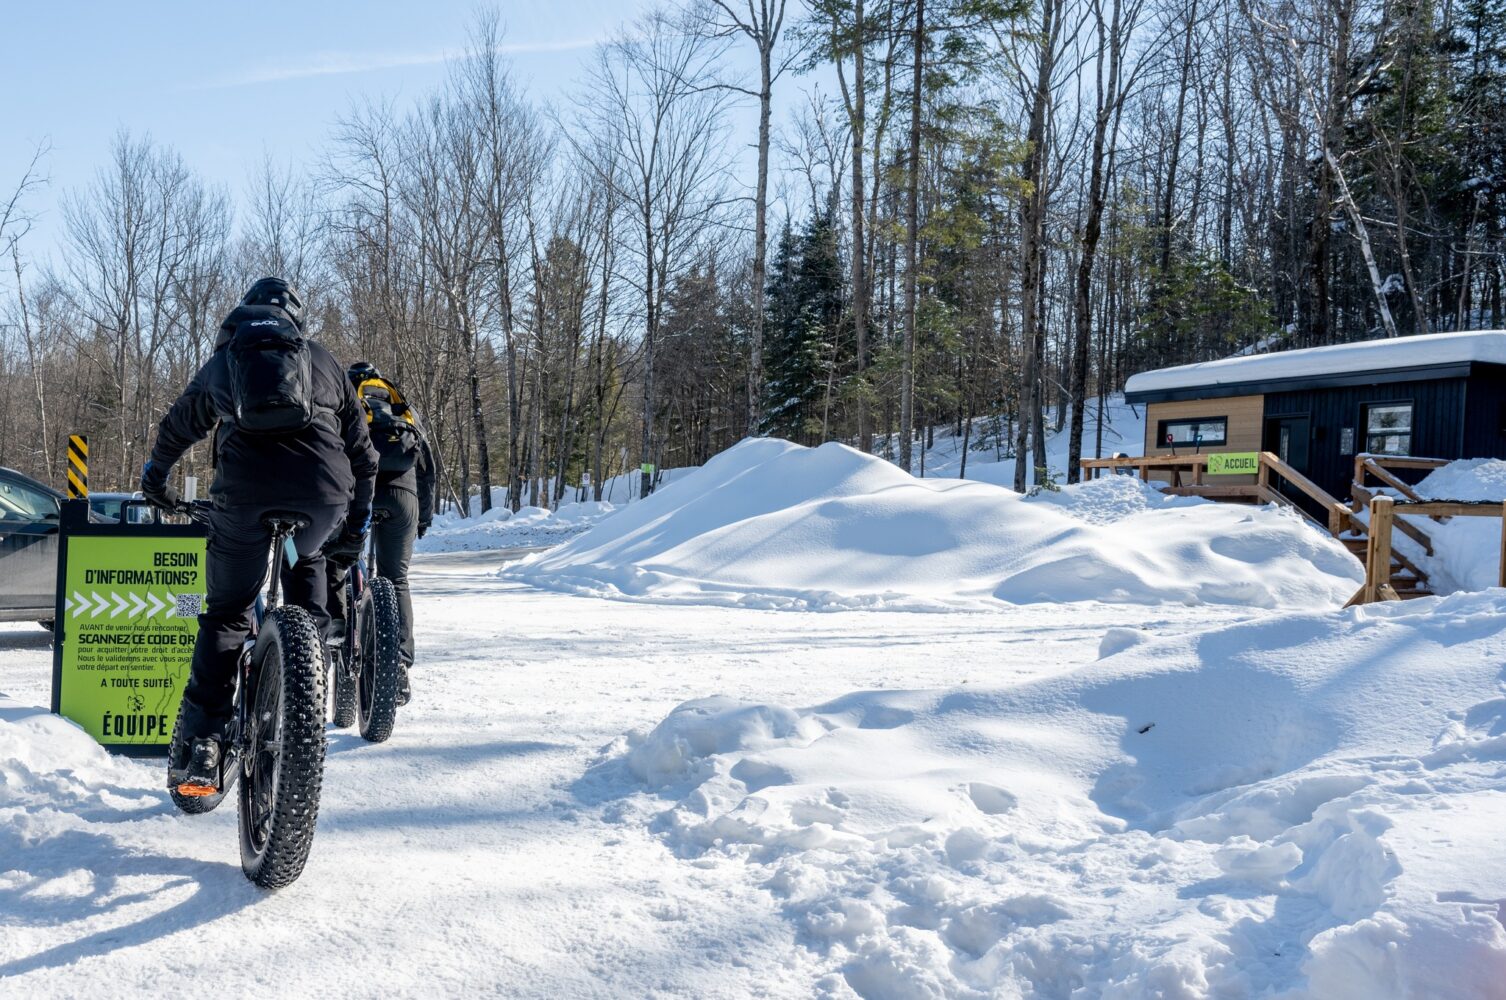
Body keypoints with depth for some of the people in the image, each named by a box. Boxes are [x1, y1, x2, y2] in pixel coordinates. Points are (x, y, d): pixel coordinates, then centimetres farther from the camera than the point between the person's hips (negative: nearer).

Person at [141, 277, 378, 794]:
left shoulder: (223, 360, 27)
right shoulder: (323, 360, 27)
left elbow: (176, 429, 40)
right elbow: (361, 449, 28)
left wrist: (155, 478, 59)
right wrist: (359, 517, 39)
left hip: (244, 488, 0)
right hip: (325, 493, 1)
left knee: (225, 615, 13)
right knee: (306, 561, 33)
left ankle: (197, 747, 5)